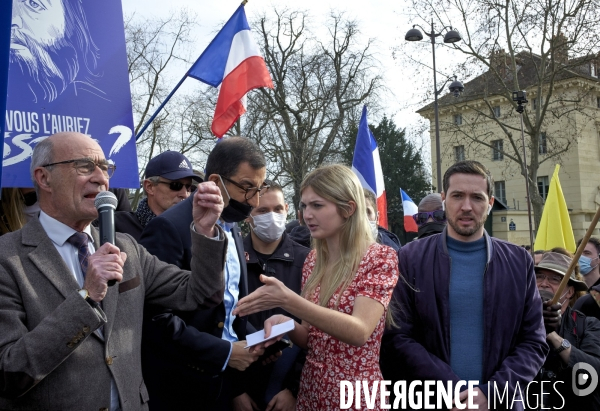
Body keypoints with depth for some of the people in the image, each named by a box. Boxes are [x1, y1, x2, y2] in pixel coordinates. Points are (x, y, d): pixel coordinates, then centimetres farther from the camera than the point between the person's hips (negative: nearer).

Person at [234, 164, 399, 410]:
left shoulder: (380, 258, -13)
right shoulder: (313, 260, 4)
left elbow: (359, 332, -25)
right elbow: (310, 337, 8)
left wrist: (287, 300, -32)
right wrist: (285, 324, -13)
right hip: (310, 390, 5)